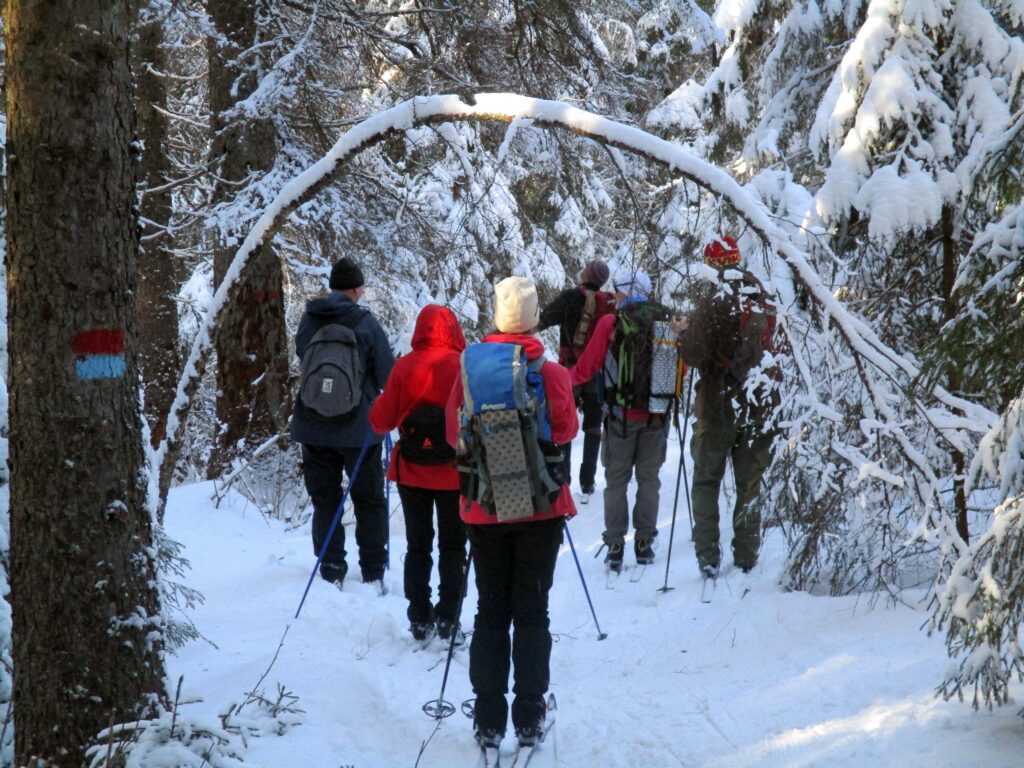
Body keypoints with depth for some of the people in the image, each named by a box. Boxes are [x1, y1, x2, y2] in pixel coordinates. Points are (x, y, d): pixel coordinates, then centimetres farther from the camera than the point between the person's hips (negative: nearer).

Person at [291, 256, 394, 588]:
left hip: (313, 428, 2)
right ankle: (373, 572, 12)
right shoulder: (366, 323, -11)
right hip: (359, 428, -2)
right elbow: (388, 375, -8)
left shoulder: (309, 320, -2)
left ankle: (331, 570, 8)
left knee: (325, 500, 12)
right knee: (369, 501, 11)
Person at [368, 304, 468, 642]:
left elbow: (381, 421, -2)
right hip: (455, 472, -1)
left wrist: (380, 400, 18)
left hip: (411, 471, 2)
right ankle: (447, 618, 7)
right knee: (452, 545, 12)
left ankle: (419, 619, 12)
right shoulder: (464, 366, -12)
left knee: (417, 545, 13)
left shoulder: (404, 367, -7)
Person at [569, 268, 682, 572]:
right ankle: (644, 543, 14)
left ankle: (615, 546, 5)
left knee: (616, 480, 7)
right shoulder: (668, 322, -1)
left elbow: (585, 369, -4)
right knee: (649, 478, 13)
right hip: (657, 414, 2)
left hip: (621, 414, -2)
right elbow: (681, 368, 9)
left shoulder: (610, 323, -9)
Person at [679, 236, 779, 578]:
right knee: (750, 484, 12)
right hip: (759, 403, 4)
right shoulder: (762, 298, 4)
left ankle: (708, 557, 3)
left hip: (718, 400, -4)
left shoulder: (710, 297, -12)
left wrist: (683, 333, 4)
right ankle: (747, 557, 15)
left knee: (706, 481, 8)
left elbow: (694, 354, -15)